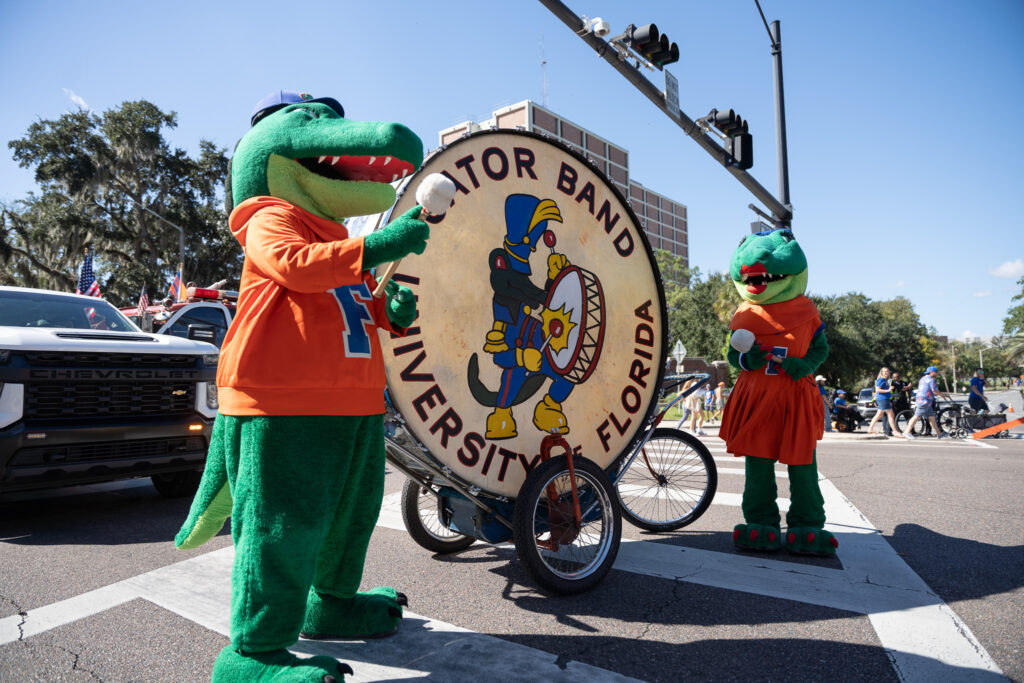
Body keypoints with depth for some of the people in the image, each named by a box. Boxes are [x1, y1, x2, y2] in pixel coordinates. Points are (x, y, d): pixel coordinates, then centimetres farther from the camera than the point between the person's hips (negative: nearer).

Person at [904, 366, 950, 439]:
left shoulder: (923, 379, 20)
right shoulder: (931, 380, -10)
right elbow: (935, 391, -16)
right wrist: (944, 395, -2)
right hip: (924, 401, -10)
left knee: (932, 417, 11)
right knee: (916, 417, -8)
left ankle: (939, 433, 15)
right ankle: (907, 432, -6)